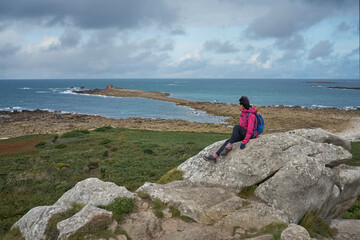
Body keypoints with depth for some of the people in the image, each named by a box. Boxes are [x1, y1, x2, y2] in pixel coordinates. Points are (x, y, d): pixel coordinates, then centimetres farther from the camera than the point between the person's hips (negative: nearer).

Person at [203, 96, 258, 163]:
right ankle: (214, 156, -16)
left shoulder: (250, 115, -19)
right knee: (228, 141, -12)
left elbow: (250, 130, -25)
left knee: (236, 127, -32)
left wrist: (244, 142, -33)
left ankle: (229, 146, -27)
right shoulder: (243, 113, 9)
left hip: (251, 135, -8)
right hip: (243, 134, 8)